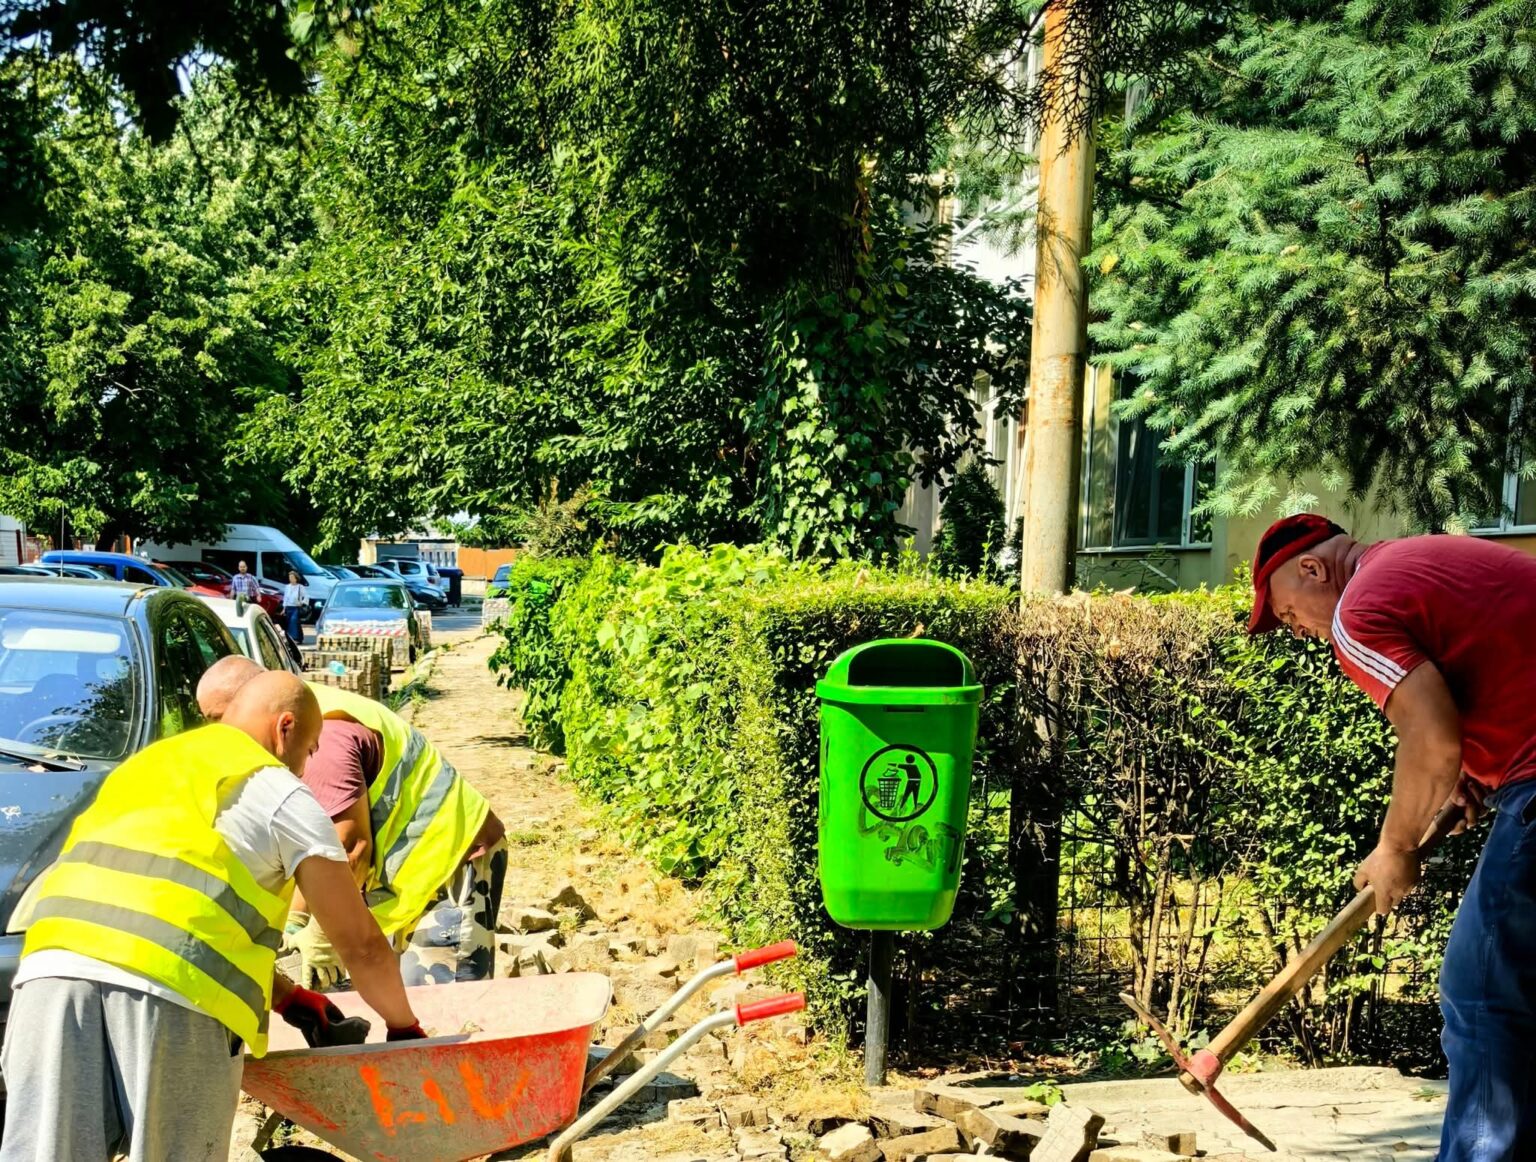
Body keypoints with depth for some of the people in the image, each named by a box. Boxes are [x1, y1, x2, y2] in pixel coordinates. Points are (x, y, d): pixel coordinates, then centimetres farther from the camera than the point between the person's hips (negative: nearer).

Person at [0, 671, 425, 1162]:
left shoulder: (143, 765, 35)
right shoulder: (283, 794, 15)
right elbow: (359, 942, 16)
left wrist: (284, 997, 43)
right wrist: (404, 1026, 33)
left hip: (53, 962, 5)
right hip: (175, 990, -5)